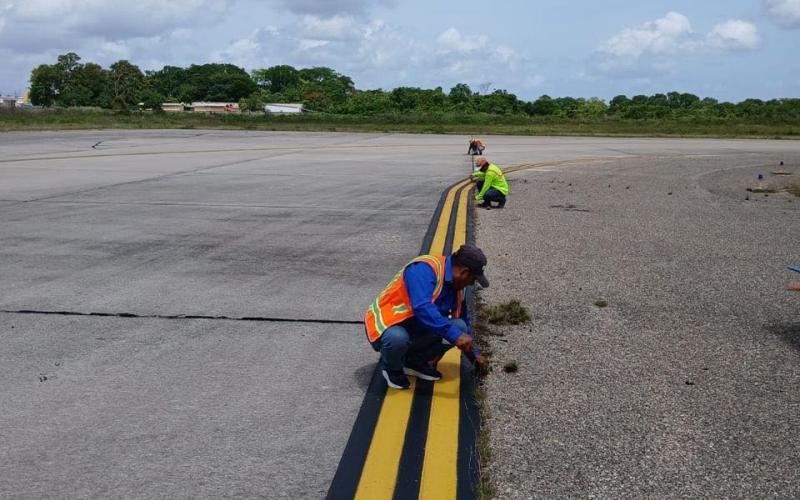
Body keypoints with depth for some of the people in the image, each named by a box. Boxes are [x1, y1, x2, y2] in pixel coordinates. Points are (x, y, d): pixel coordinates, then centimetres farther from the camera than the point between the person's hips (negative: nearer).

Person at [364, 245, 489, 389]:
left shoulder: (455, 287, 3)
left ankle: (415, 361, 6)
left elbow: (464, 321, 19)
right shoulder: (424, 269, -25)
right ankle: (391, 367, -5)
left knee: (459, 327, -14)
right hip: (387, 325, -7)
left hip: (416, 329, 7)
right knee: (397, 338, -42)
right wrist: (454, 335, -40)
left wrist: (474, 353, 21)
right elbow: (422, 308, -40)